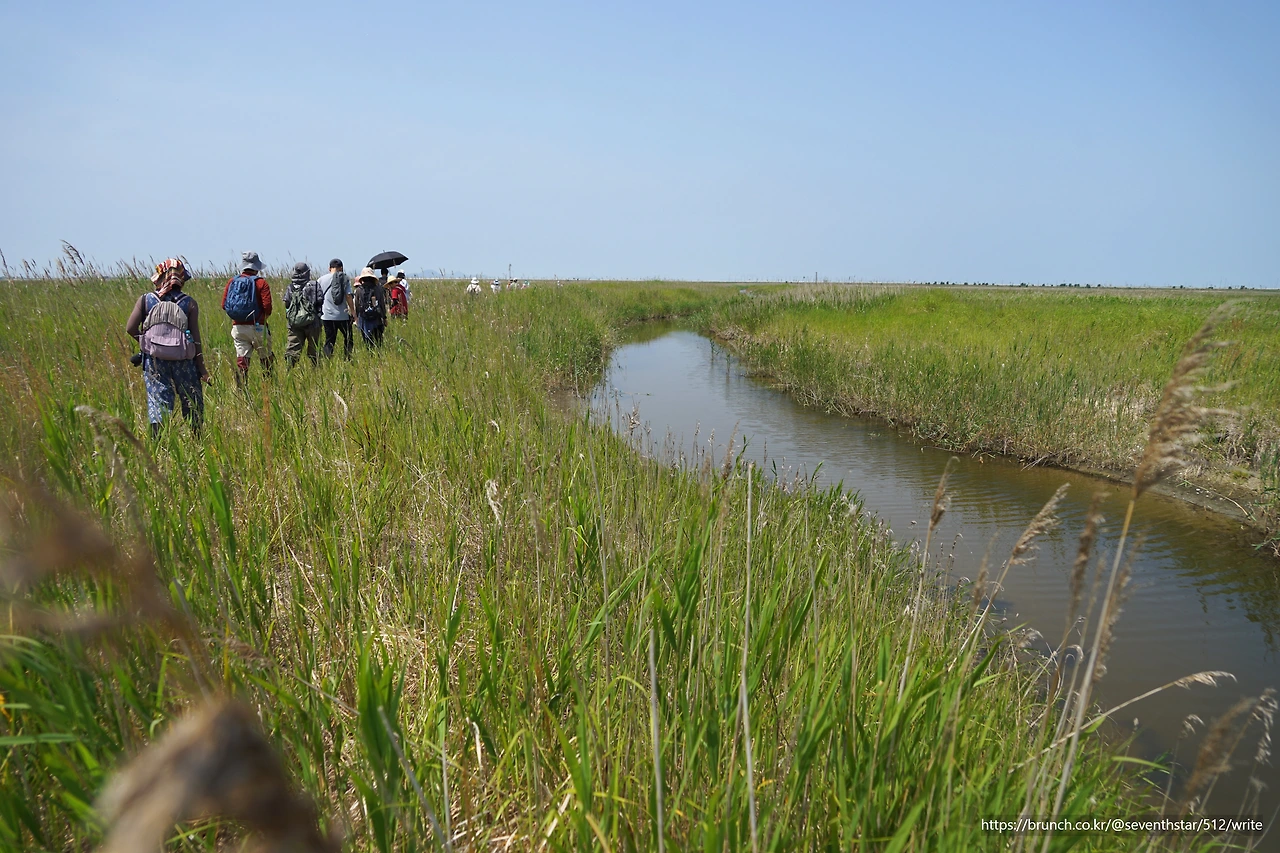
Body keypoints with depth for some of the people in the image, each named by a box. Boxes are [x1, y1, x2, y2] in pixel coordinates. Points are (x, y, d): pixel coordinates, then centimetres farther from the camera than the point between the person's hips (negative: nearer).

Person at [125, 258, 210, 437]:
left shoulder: (145, 300, 3)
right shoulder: (189, 303, 0)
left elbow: (130, 329, -3)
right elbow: (196, 338, -3)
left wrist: (145, 342, 17)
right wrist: (202, 368, 1)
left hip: (154, 359, 1)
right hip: (183, 360, -1)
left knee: (158, 400, 3)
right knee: (192, 402, 11)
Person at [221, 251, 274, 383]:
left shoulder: (232, 282, 6)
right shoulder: (261, 283, -6)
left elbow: (224, 305, 6)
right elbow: (267, 306, -13)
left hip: (237, 327, 4)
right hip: (257, 326, -4)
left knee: (241, 359, 3)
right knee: (266, 358, 10)